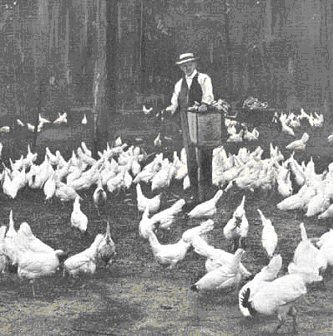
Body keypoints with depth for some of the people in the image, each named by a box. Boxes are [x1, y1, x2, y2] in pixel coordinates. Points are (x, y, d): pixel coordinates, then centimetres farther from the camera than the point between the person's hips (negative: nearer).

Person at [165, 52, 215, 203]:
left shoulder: (203, 79, 5)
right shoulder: (179, 84, 19)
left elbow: (208, 93, -13)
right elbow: (175, 103, 14)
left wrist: (204, 103, -34)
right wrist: (171, 109, -9)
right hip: (186, 122, 4)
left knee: (203, 156, -9)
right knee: (190, 158, 1)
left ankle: (204, 192, -4)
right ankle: (194, 193, 5)